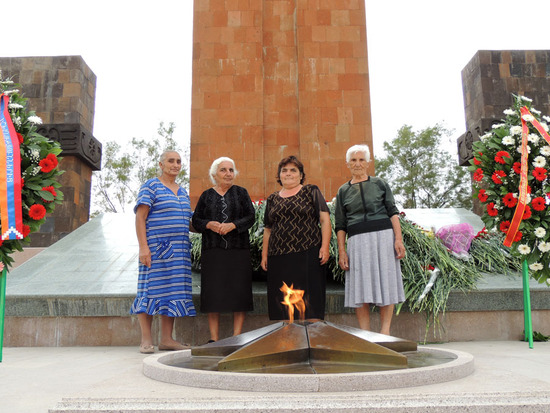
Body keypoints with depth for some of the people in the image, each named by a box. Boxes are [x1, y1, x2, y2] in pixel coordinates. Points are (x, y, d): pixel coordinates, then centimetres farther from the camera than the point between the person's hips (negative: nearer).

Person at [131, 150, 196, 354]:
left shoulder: (182, 192, 19)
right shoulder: (151, 186, -2)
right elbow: (140, 218, -9)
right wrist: (143, 247, -19)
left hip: (179, 249, 7)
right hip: (157, 247, -7)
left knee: (173, 291, 5)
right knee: (152, 289, -6)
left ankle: (166, 339, 10)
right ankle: (146, 340, 1)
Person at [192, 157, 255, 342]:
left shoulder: (241, 193, 9)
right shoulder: (206, 195, 11)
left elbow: (251, 217, 0)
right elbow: (196, 221, 8)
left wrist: (232, 225, -16)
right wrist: (209, 224, -13)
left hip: (238, 249, 0)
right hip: (213, 250, 1)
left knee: (238, 291, -2)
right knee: (213, 292, 0)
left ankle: (237, 336, 7)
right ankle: (214, 338, 8)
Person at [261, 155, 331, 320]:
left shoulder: (311, 192, 6)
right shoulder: (272, 199, 17)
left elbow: (325, 220, 0)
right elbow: (268, 230, 20)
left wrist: (325, 247, -11)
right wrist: (264, 254, 13)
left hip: (308, 254, -4)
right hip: (278, 257, 4)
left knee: (309, 298, -5)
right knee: (282, 301, 4)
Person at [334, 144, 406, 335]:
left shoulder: (379, 183, 10)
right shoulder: (343, 191, 13)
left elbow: (393, 212, 5)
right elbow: (340, 225, 11)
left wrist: (398, 239, -7)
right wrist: (342, 251, 1)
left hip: (383, 236, -1)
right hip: (357, 241, 1)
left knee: (385, 283, 0)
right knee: (360, 287, -2)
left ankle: (385, 331, 7)